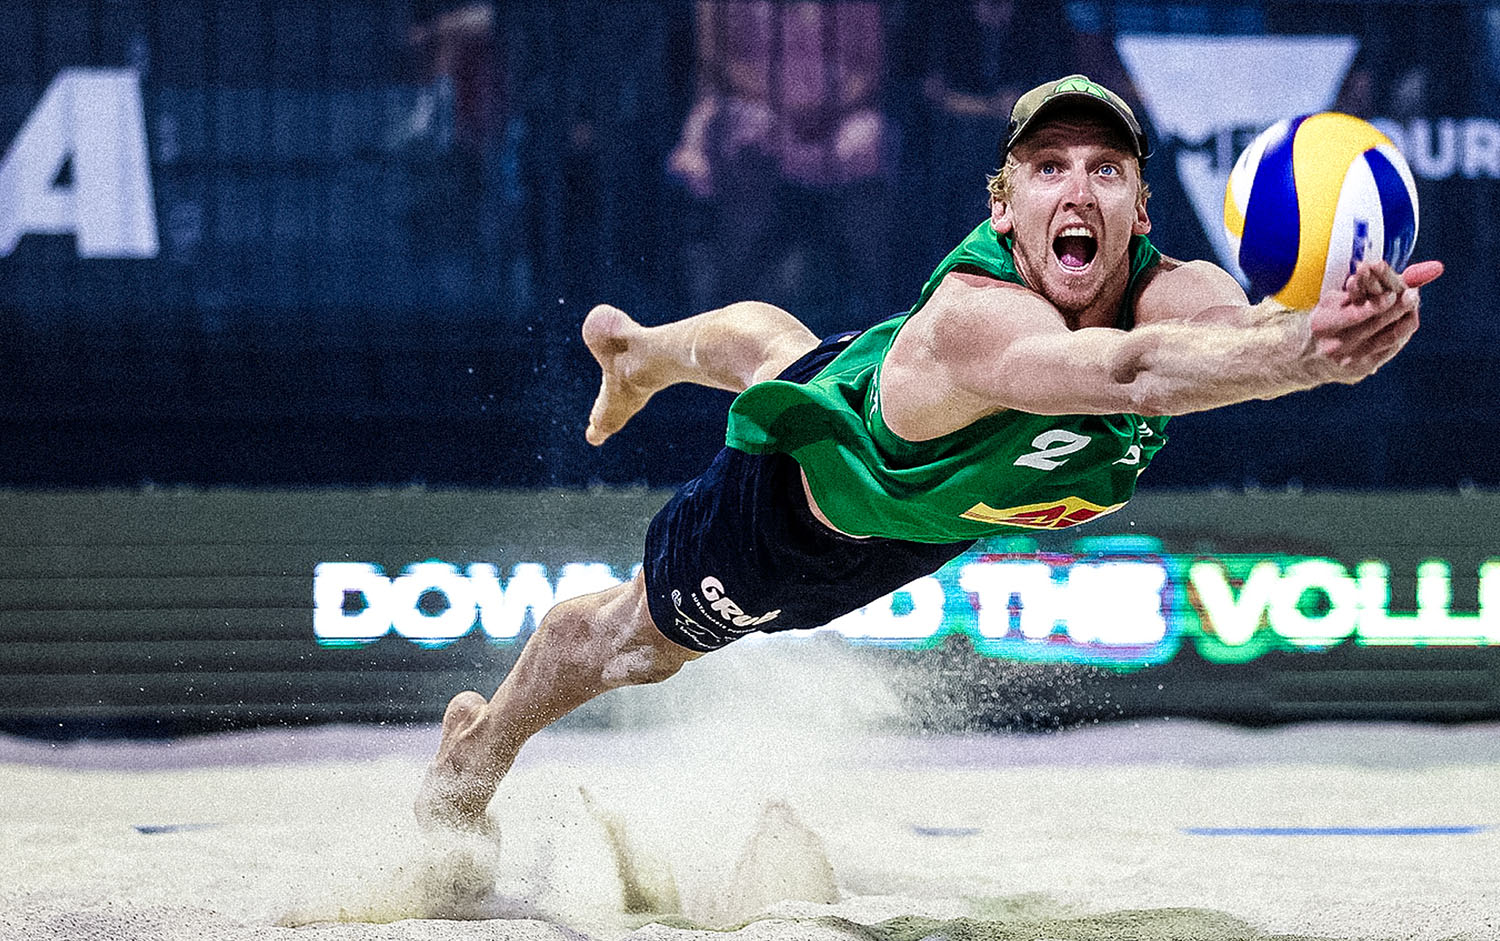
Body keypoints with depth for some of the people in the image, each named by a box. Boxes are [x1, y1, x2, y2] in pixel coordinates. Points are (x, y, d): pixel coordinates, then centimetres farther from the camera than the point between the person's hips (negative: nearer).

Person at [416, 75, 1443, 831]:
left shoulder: (1168, 292, -38)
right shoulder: (971, 317, -51)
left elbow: (1244, 325, -62)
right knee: (638, 638, 20)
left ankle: (640, 347, 75)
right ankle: (479, 751, 53)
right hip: (813, 501, -5)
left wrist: (1335, 331, -86)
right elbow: (1133, 373, -71)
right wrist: (1297, 352, -88)